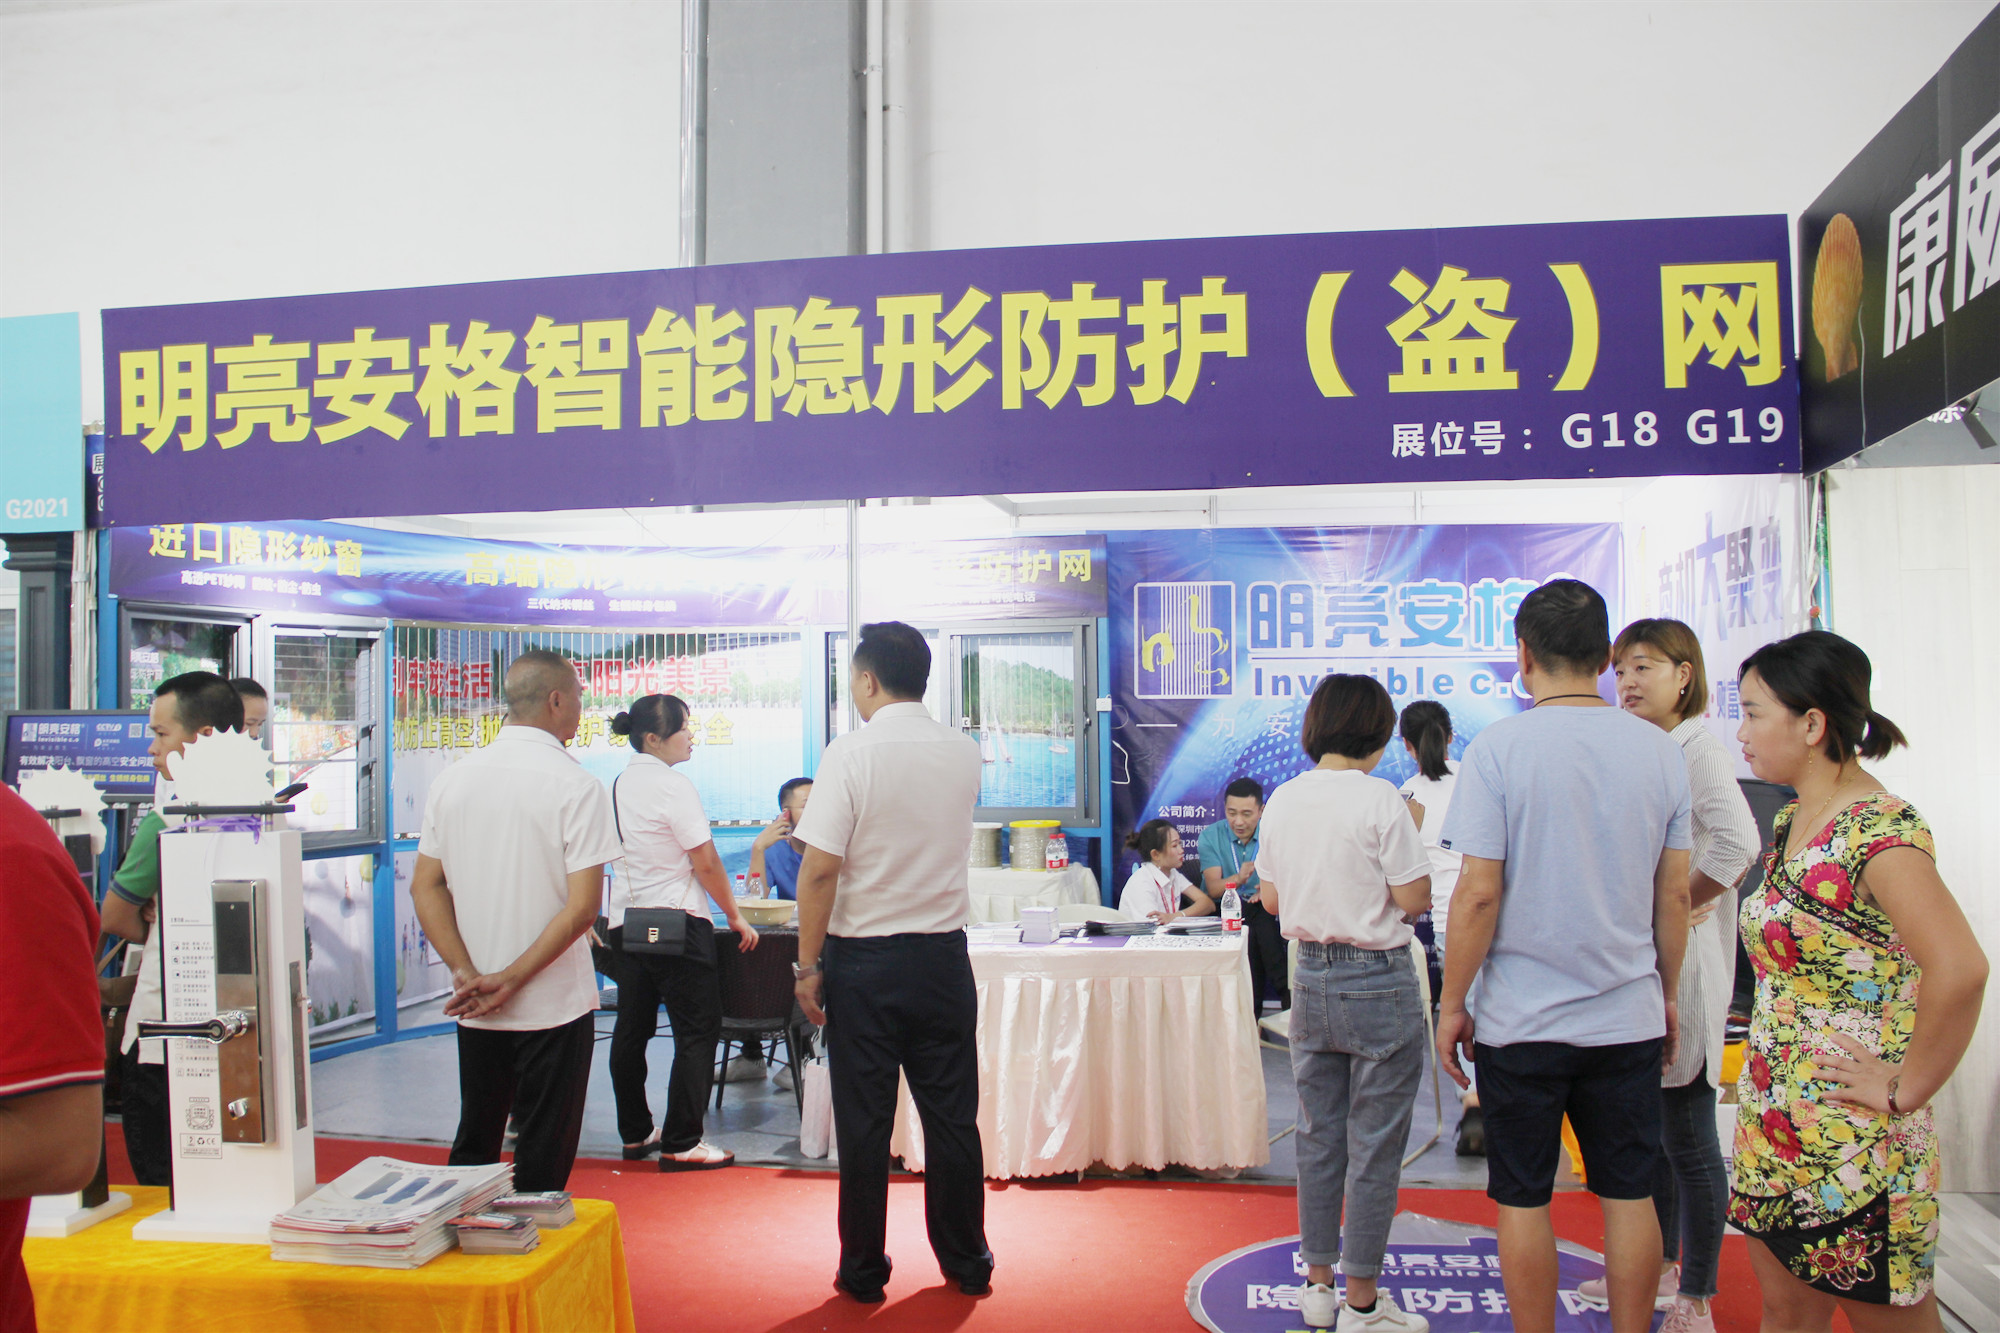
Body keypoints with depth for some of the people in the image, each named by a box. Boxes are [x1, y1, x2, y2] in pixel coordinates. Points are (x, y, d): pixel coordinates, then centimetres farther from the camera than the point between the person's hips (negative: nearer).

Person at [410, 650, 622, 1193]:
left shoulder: (453, 779, 3)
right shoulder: (575, 785, -13)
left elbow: (425, 887, 3)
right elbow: (583, 907, -18)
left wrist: (467, 974, -4)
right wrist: (511, 980, -13)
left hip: (475, 1007, 5)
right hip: (554, 1005, -5)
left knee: (473, 1144, 20)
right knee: (542, 1158, 6)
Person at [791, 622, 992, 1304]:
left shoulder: (851, 754, -12)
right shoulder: (965, 753, 2)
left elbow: (821, 868, -15)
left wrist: (808, 964, -7)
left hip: (863, 959, -3)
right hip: (944, 957, 4)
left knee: (864, 1122, 7)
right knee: (952, 1116, 12)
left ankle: (864, 1272, 18)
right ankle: (966, 1263, 24)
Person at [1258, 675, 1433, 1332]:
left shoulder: (1282, 799, 2)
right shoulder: (1379, 798, -15)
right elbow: (1414, 900, -14)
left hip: (1311, 979, 6)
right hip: (1379, 984, -6)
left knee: (1318, 1137, 16)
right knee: (1374, 1147, 5)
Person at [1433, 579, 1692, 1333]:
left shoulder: (1498, 748, -11)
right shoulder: (1659, 752, 1)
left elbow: (1478, 894, -13)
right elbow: (1675, 894, 6)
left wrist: (1452, 1003, -2)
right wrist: (1668, 994, 19)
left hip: (1521, 1018, -3)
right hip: (1629, 1016, 4)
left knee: (1523, 1200, 9)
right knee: (1628, 1195, 14)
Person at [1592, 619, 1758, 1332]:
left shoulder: (1697, 747, -13)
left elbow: (1738, 842, -28)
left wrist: (1677, 907, -18)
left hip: (1682, 959, -9)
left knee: (1687, 1135, 0)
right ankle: (1662, 1268, 32)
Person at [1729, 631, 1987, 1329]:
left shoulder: (1880, 830, -19)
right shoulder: (1792, 821, 9)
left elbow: (1960, 970, -33)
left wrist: (1907, 1089, -23)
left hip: (1854, 1139, -8)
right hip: (1775, 1127, 8)